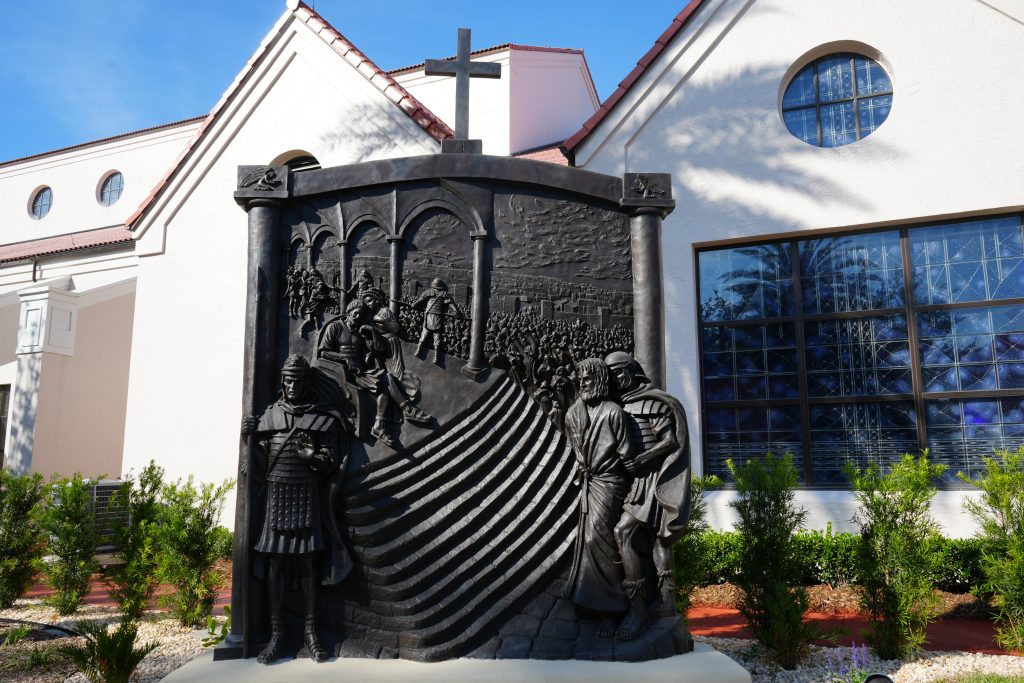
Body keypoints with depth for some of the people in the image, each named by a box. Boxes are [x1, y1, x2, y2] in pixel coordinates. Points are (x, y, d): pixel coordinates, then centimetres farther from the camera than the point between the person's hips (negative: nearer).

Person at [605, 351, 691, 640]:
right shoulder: (617, 406, 15)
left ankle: (637, 607, -15)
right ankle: (666, 601, 17)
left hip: (652, 478, -7)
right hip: (635, 479, 7)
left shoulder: (654, 402, -6)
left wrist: (641, 459, -19)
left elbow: (671, 441, -10)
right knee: (656, 536, 10)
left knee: (623, 532, -18)